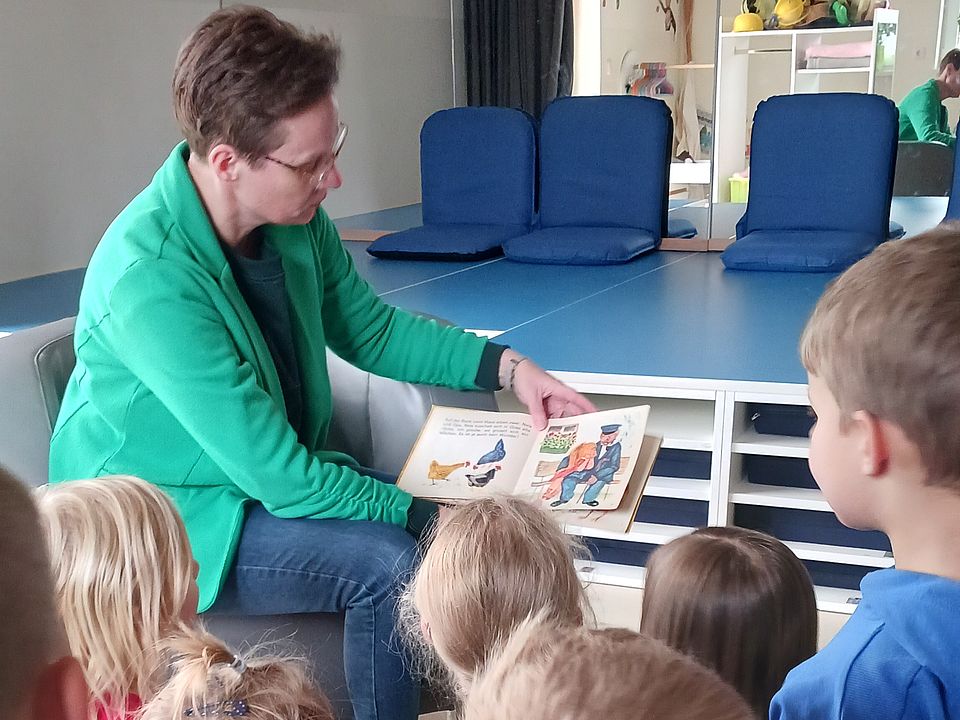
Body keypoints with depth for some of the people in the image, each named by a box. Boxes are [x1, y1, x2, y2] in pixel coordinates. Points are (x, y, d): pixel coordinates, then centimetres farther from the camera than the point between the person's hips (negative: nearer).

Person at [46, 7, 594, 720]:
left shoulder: (295, 218, -9)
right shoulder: (150, 280, -31)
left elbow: (372, 329, 6)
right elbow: (277, 478, -29)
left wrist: (508, 366, -5)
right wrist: (428, 514, -22)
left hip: (281, 469, 7)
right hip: (171, 521, -7)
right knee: (390, 562, -24)